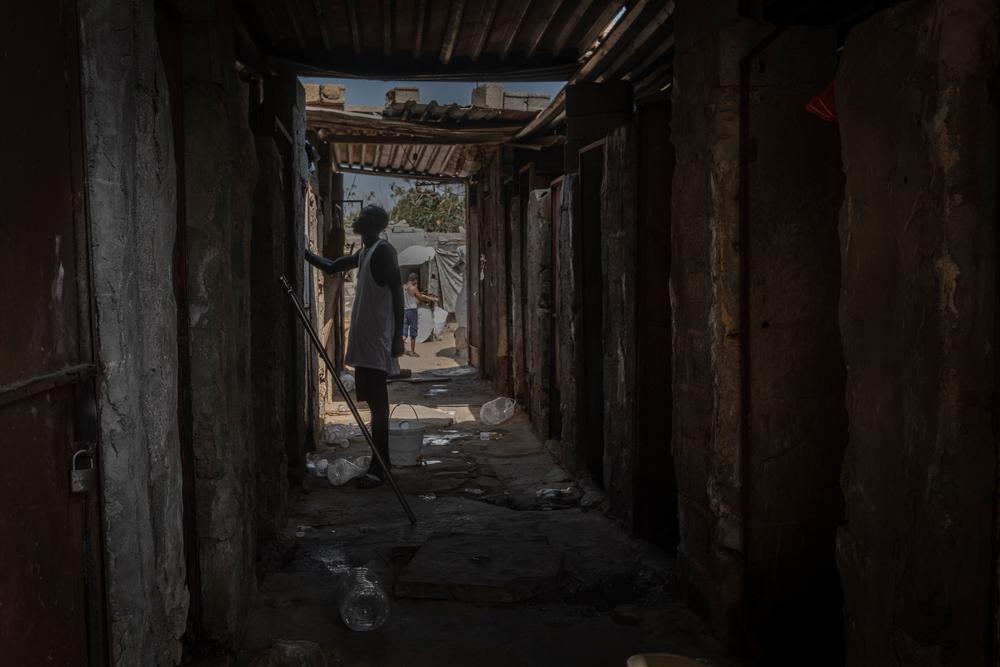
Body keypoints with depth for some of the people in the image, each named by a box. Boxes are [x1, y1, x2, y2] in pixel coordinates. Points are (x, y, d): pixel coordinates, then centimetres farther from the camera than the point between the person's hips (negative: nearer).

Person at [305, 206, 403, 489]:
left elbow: (398, 291, -17)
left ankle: (378, 466, -6)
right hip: (364, 338, 10)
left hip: (378, 339, -9)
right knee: (373, 400, 12)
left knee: (377, 401, -8)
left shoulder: (383, 250, -11)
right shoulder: (363, 253, 18)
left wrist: (398, 336, -22)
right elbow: (331, 266, 31)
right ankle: (381, 459, 20)